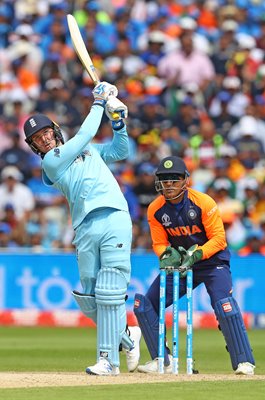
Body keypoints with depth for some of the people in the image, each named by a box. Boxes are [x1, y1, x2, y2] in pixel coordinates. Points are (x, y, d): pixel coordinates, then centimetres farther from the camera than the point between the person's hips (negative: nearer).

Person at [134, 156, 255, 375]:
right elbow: (159, 243, 1)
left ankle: (244, 362, -16)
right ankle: (162, 360, 7)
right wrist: (167, 254, -23)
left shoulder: (204, 203, -19)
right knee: (144, 305, -4)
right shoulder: (155, 209, -7)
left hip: (212, 261, -5)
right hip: (179, 265, 5)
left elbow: (219, 239, -17)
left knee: (225, 306, -26)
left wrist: (196, 254, -30)